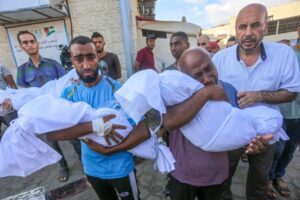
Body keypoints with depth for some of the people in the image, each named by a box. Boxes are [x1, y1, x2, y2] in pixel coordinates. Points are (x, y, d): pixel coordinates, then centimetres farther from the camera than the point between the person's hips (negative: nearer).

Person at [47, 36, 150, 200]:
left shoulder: (118, 89, -21)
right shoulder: (68, 94, -9)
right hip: (92, 169, 4)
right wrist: (94, 126, -35)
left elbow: (144, 132, -24)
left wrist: (107, 150, -26)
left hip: (121, 168, -3)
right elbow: (51, 133, -22)